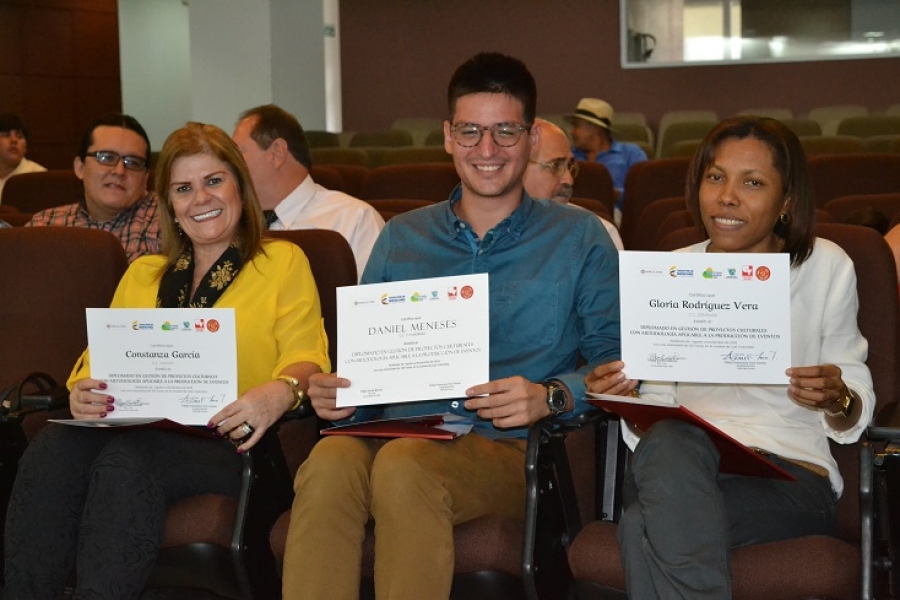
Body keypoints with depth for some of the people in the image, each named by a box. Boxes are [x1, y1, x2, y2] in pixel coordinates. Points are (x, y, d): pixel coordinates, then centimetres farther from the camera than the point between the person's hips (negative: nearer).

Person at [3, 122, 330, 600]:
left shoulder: (283, 261, 14)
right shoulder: (142, 275, 29)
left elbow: (305, 355, 1)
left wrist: (281, 391, -23)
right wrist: (83, 389, -5)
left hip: (227, 445, -4)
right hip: (137, 431, 4)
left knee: (128, 459, -35)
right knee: (52, 449, -30)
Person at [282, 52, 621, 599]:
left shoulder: (579, 238, 11)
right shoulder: (401, 238, 21)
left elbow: (618, 362, 4)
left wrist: (551, 396, -16)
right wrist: (340, 395, -2)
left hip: (513, 450, -2)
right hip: (397, 434, 3)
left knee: (404, 465, -36)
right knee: (330, 461, -34)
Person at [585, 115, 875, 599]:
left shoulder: (826, 267, 6)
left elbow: (858, 411, 8)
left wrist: (838, 400, -15)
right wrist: (625, 397, -8)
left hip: (792, 473, -3)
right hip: (673, 467, 3)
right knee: (668, 443, -37)